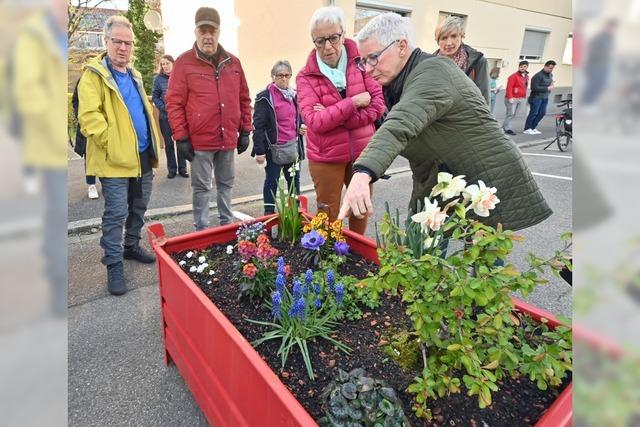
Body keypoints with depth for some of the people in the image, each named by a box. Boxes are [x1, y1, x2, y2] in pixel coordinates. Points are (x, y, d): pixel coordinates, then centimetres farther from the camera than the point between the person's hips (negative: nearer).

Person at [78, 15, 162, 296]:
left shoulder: (134, 75, 17)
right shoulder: (94, 74, -6)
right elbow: (88, 115, -16)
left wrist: (154, 141, 15)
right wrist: (110, 142, -20)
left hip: (143, 156, 7)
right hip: (115, 159, -7)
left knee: (138, 208, 16)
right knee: (116, 213, -3)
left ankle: (131, 247, 33)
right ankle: (114, 264, 8)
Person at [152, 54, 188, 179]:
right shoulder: (158, 78, 1)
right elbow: (155, 96, 2)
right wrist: (164, 108, -12)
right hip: (165, 116, 1)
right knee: (168, 143, 6)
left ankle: (182, 168, 15)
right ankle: (172, 169, 16)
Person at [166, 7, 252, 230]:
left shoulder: (232, 62, 8)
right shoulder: (184, 62, -4)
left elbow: (244, 99, 12)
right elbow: (174, 102, -5)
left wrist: (245, 130, 8)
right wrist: (182, 137, -9)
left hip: (228, 139, 4)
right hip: (200, 141, -4)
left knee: (226, 184, 15)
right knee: (201, 188, 5)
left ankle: (227, 224, 30)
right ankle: (202, 230, 17)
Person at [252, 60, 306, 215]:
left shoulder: (294, 95, 11)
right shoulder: (265, 97, -9)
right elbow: (258, 126, -12)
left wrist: (302, 127, 2)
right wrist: (259, 151, -16)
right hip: (274, 148, -6)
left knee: (294, 181, 13)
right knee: (272, 182, 5)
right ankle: (269, 214, 18)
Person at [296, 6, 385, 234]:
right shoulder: (306, 76, -7)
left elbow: (379, 102, -9)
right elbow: (314, 121, -19)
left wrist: (338, 119, -19)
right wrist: (353, 102, -18)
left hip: (363, 152, 3)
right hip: (326, 157, -2)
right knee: (328, 217, 7)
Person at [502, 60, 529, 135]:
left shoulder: (526, 76, 14)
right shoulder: (514, 76, -10)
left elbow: (525, 87, 20)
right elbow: (509, 87, -15)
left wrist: (524, 97, 15)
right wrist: (510, 97, -21)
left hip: (521, 99, 8)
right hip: (512, 98, -8)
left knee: (514, 114, 9)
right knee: (510, 113, -6)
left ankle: (504, 127, 17)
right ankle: (507, 129, 1)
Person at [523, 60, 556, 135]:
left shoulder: (550, 75, 10)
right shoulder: (538, 76, -16)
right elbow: (535, 88, -22)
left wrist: (551, 86, 0)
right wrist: (547, 88, -19)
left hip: (545, 98, 8)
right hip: (536, 97, -8)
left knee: (542, 113, 9)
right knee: (533, 113, -3)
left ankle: (533, 128, 19)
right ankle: (527, 129, 7)